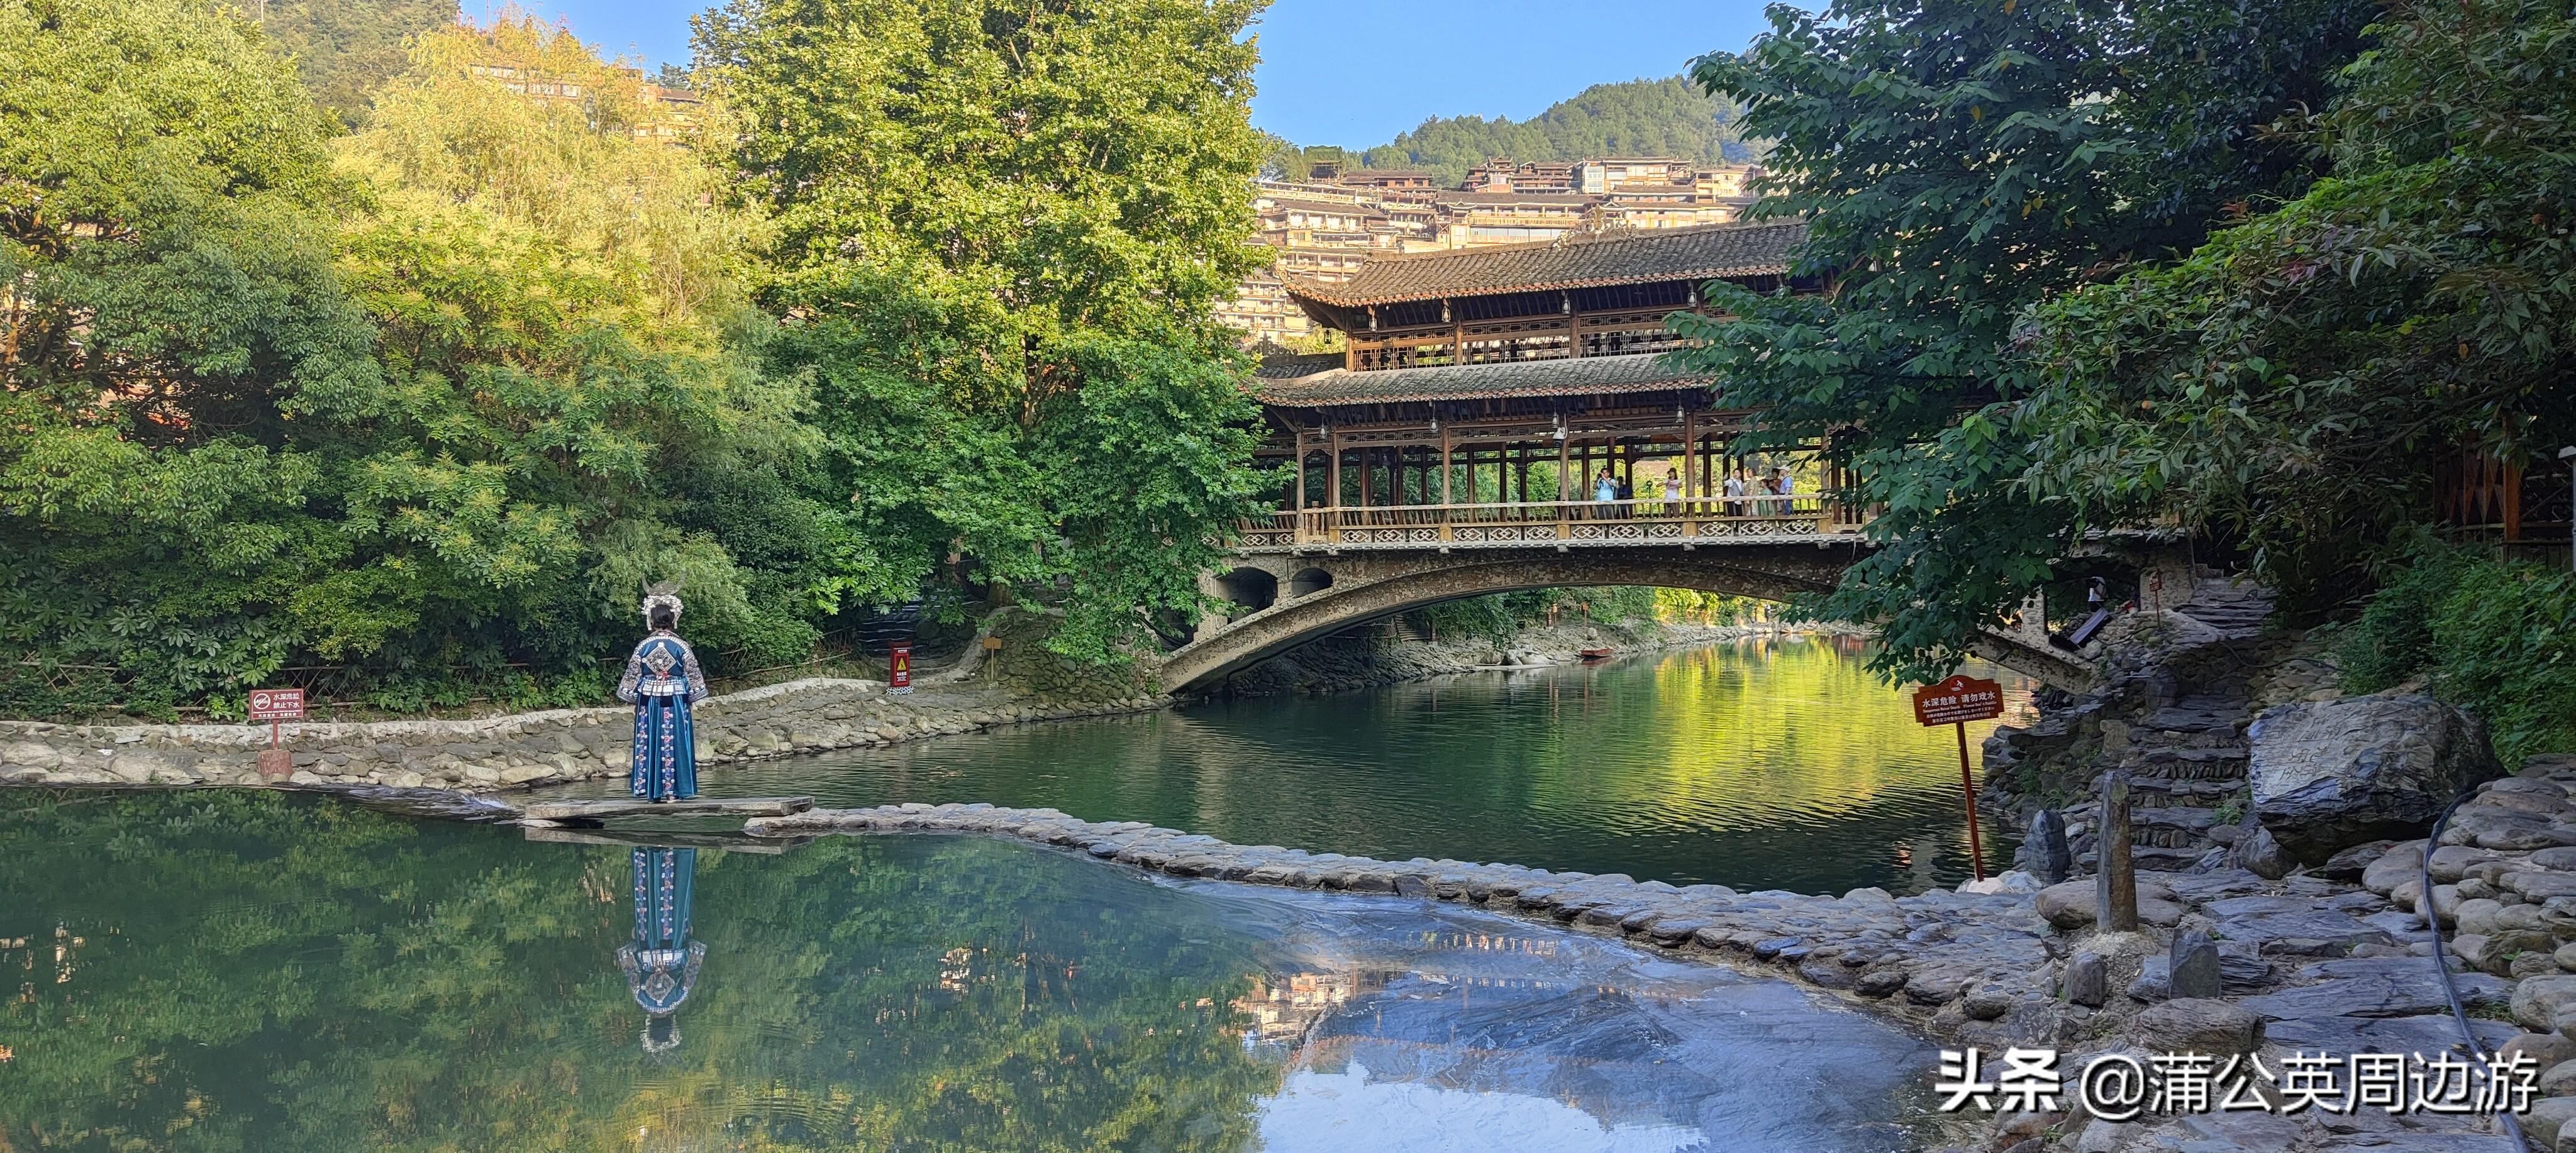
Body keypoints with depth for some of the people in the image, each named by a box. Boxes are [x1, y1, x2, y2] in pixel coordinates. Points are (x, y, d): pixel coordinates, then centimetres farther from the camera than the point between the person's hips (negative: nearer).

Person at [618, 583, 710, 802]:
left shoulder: (643, 646, -2)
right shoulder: (681, 646, -6)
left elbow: (632, 675, 3)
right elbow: (693, 674, -2)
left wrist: (632, 699, 15)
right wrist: (694, 698, 9)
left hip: (649, 701, 2)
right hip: (675, 701, -2)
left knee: (649, 743, 8)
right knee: (673, 742, 1)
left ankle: (652, 789, 10)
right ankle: (672, 790, 1)